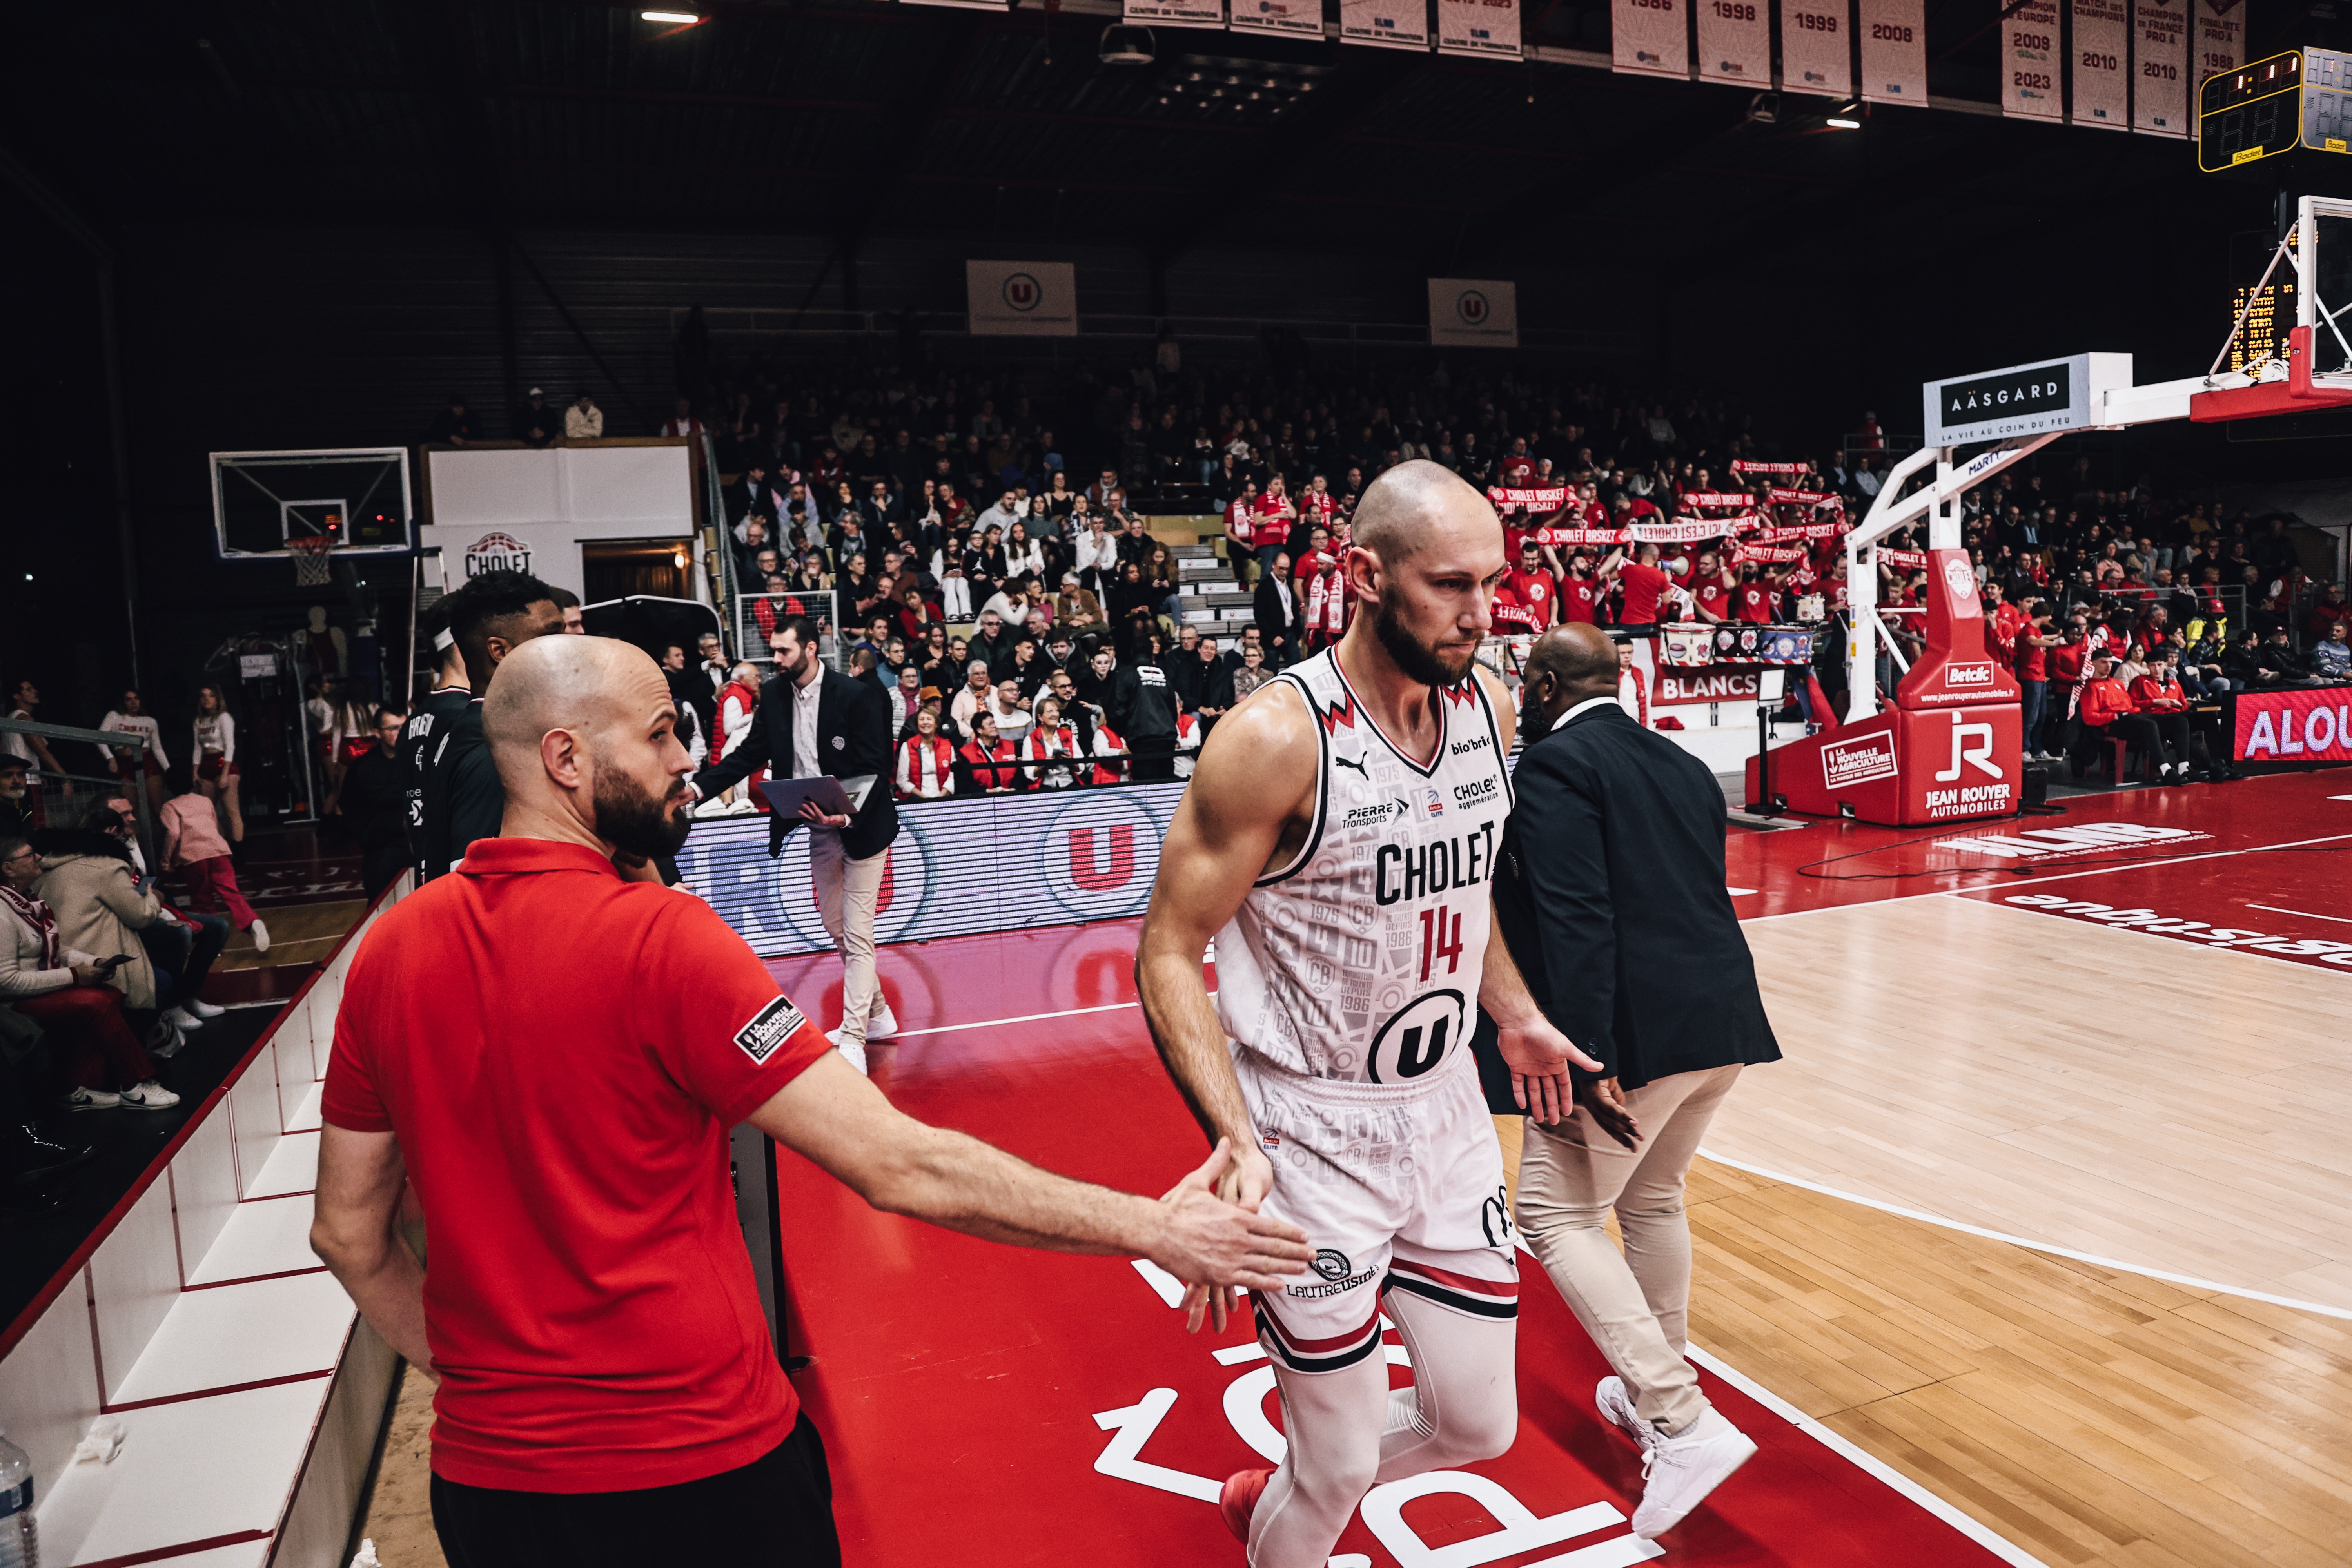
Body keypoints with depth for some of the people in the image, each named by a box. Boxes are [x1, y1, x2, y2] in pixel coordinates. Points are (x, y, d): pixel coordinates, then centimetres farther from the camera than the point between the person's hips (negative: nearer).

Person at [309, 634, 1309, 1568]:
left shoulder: (390, 949, -3)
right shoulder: (658, 938, -21)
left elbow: (347, 1235, 5)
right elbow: (899, 1167, -24)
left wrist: (470, 1376, 16)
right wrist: (1151, 1228, -18)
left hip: (488, 1475, 5)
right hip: (703, 1463, -4)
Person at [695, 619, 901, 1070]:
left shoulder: (857, 695, -16)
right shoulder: (774, 695, 2)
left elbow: (874, 770, -17)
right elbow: (750, 754, 6)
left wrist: (847, 816, -32)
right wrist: (700, 785, -8)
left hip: (861, 825, -7)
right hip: (820, 830, 7)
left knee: (857, 935, -6)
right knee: (837, 931, 16)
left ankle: (853, 1039, -3)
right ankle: (877, 1015, 32)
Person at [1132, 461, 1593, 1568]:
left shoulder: (1486, 707, 0)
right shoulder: (1276, 738, -21)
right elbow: (1169, 954, -18)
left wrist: (1513, 1015, 21)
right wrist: (1235, 1141, -28)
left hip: (1446, 1113, 7)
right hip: (1313, 1135, -6)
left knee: (1479, 1425, 16)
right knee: (1339, 1470, 6)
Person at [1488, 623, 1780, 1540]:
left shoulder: (1553, 765, -8)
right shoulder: (1682, 765, 16)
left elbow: (1576, 918, -18)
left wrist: (1590, 1057, -21)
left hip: (1636, 1031, -8)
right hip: (1722, 1020, 9)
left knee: (1557, 1214, 3)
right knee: (1653, 1199, 25)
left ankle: (1684, 1424, -4)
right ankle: (1651, 1392, 39)